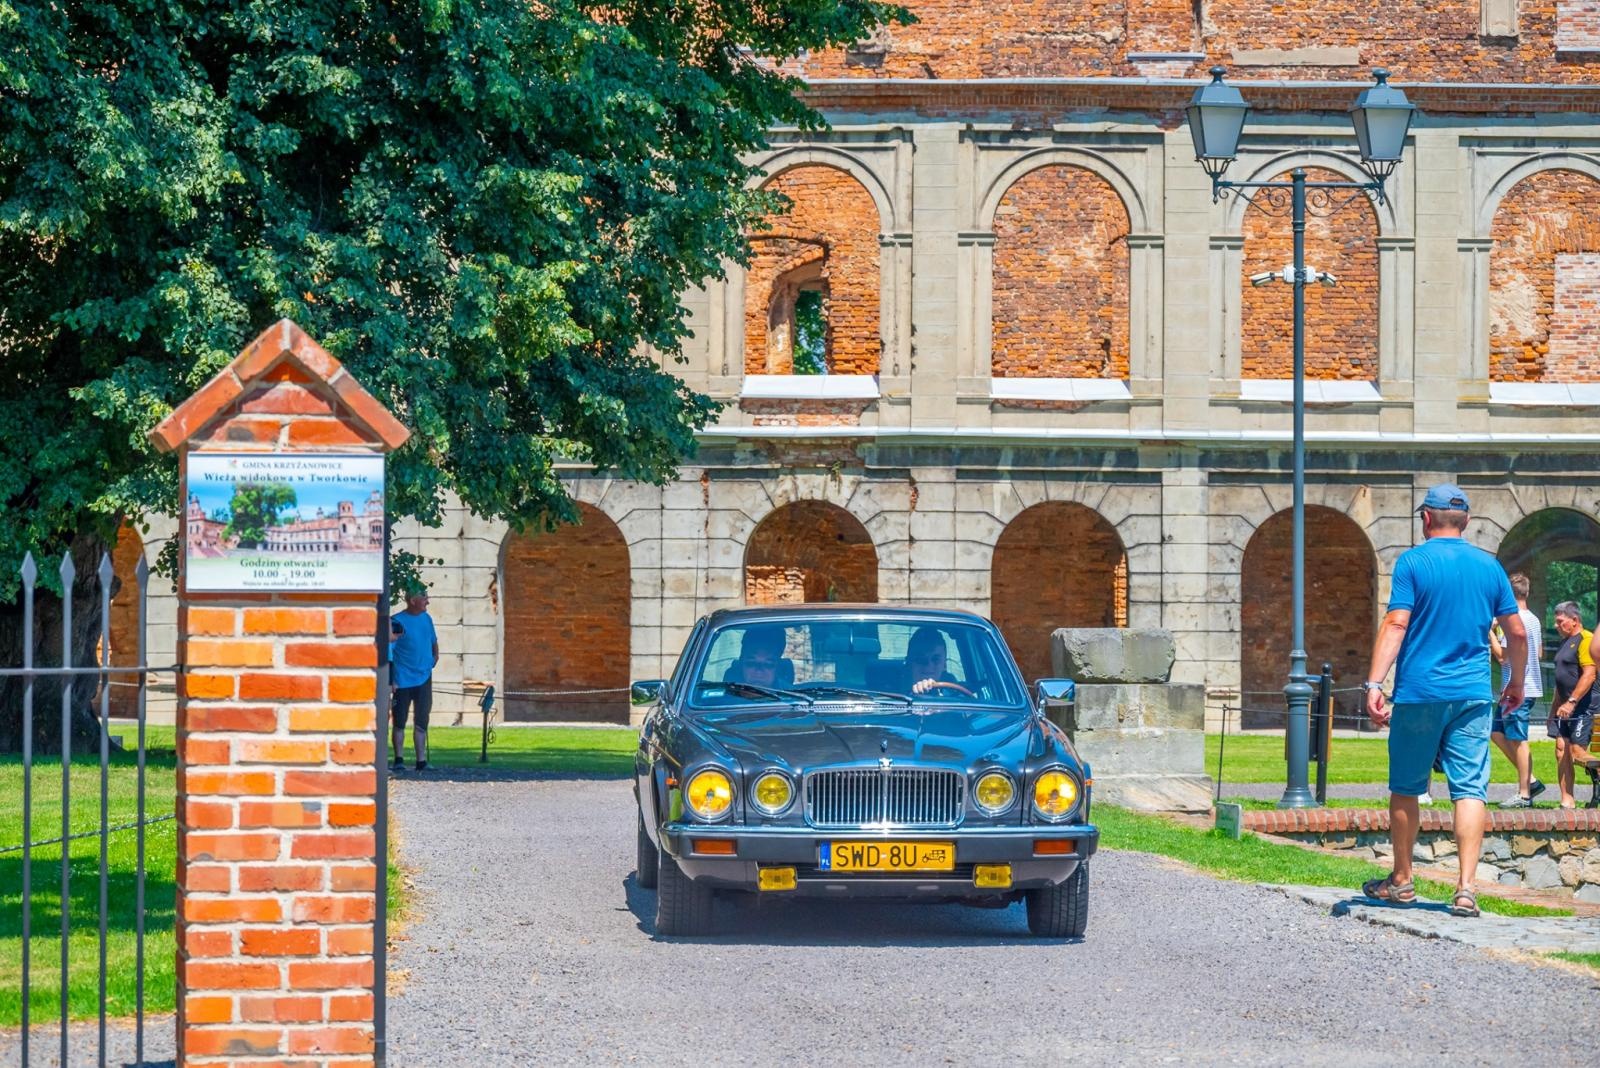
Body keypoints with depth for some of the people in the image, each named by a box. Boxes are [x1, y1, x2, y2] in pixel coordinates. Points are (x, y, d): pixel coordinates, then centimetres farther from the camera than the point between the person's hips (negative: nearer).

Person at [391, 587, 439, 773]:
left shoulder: (426, 619, 9)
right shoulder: (397, 621, -9)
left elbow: (433, 641, 26)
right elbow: (389, 650, -11)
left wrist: (435, 656, 12)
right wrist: (391, 680, -15)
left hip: (424, 679, 5)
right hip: (403, 681, -5)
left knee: (421, 723, 5)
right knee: (400, 722, 3)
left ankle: (421, 761, 8)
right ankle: (399, 759, 11)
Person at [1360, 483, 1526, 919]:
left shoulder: (1413, 561, -4)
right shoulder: (1489, 566, 7)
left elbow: (1395, 625, -13)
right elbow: (1516, 632, 9)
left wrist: (1375, 684, -16)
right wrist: (1516, 683, 24)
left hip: (1419, 692, -2)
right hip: (1473, 695, 2)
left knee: (1405, 788, 11)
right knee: (1470, 789, -1)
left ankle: (1401, 882, 20)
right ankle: (1466, 888, -11)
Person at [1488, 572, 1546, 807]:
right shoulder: (1534, 620, 13)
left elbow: (1502, 655, -20)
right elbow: (1540, 654, 22)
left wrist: (1491, 633, -7)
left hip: (1518, 689, -10)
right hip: (1530, 686, 10)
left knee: (1518, 740, -4)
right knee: (1497, 733, 15)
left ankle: (1524, 794, 1)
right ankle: (1529, 780, 14)